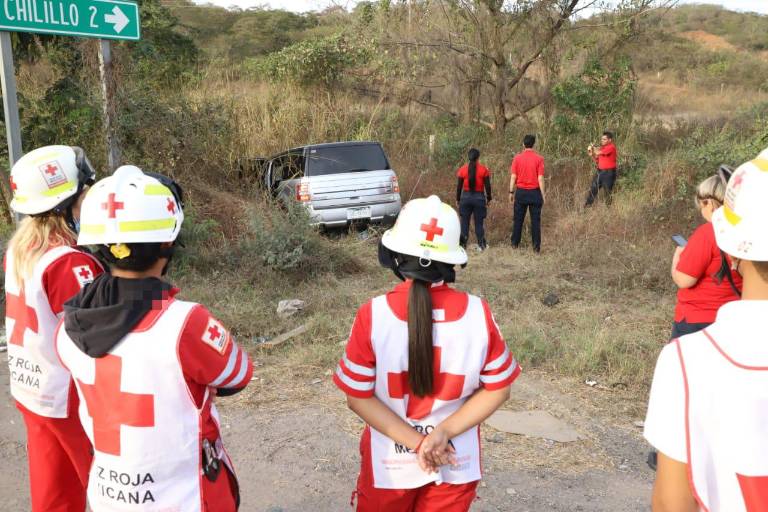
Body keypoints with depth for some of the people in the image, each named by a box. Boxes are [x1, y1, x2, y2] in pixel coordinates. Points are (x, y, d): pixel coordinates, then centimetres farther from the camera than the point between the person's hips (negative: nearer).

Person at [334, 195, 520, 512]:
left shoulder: (373, 316, -20)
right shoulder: (478, 314, -16)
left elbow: (358, 396, -14)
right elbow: (498, 389, -8)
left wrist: (417, 443, -12)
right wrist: (444, 433, -11)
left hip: (389, 462, -1)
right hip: (457, 463, 1)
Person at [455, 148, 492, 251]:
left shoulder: (463, 169, -2)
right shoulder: (483, 169, -4)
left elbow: (459, 186, 1)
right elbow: (487, 185, -2)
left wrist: (458, 199, 10)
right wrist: (488, 198, 9)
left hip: (466, 197, 1)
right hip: (479, 197, -1)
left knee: (464, 221, 7)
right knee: (479, 222, 6)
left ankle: (463, 244, 6)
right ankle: (481, 244, 10)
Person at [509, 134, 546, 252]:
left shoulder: (517, 158, -2)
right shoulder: (539, 158, -6)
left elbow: (513, 177, -2)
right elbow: (540, 178, -8)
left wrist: (511, 192, 6)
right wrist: (543, 194, -1)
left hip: (521, 192, 1)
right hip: (534, 192, -1)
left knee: (518, 219, 11)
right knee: (535, 220, 4)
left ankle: (515, 243, 16)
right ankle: (536, 246, 5)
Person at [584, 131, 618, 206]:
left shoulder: (611, 147, -13)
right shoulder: (602, 148, 12)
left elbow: (598, 152, -24)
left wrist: (592, 147, -4)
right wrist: (591, 155, 1)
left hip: (608, 172, -8)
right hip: (599, 171, 8)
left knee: (608, 192, 0)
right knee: (593, 189, 8)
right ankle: (587, 206, 13)